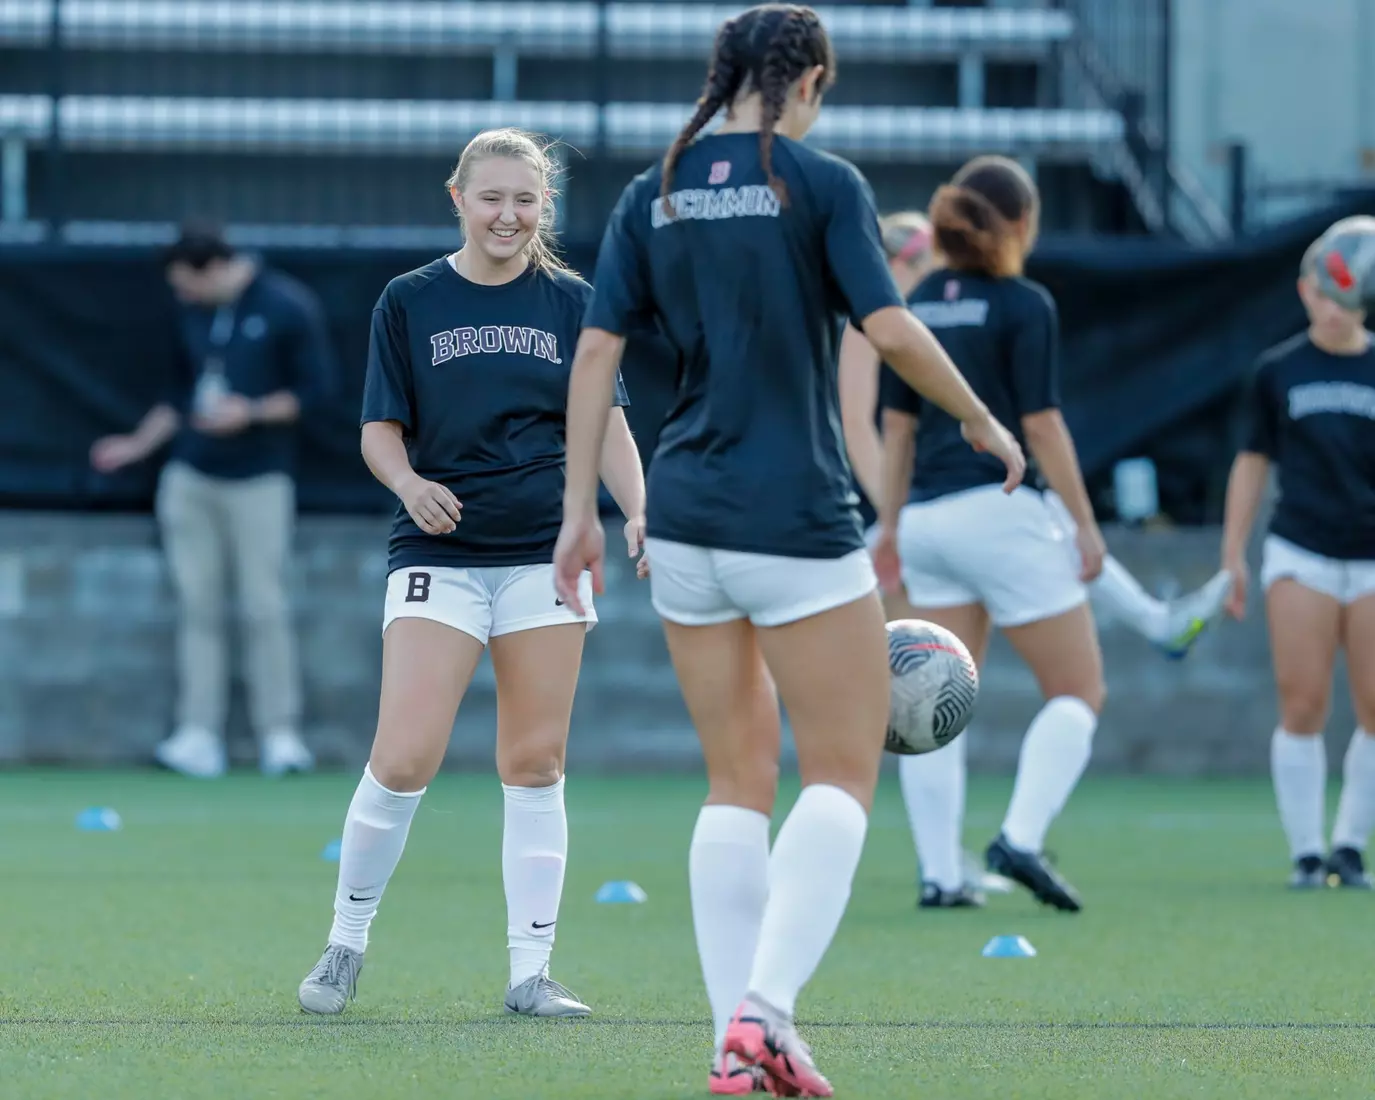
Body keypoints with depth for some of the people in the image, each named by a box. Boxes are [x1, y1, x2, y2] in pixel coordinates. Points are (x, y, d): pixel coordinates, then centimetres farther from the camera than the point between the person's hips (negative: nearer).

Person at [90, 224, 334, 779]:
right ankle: (199, 737, -1)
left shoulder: (288, 308, -7)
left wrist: (251, 412, -17)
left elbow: (317, 389, -8)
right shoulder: (195, 314, 12)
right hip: (190, 478, 5)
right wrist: (139, 443, 15)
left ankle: (280, 735, 0)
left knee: (264, 608, -6)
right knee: (198, 608, 0)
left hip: (257, 482, -5)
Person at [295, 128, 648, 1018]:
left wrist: (639, 511, -10)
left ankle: (531, 972, 7)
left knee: (535, 762, 2)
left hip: (547, 550, 2)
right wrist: (411, 484, -17)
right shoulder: (410, 301, 3)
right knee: (404, 759, -11)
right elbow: (381, 430, 4)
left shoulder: (571, 303, 7)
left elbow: (606, 424, 7)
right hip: (439, 553, -2)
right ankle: (347, 941, 8)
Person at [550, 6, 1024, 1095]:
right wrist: (984, 423, 3)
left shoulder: (654, 193, 7)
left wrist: (580, 509, 8)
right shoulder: (822, 183, -6)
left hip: (685, 516, 5)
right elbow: (891, 328, -13)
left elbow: (596, 352, 4)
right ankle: (763, 1004, -16)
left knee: (738, 781, 12)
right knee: (843, 772, 2)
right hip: (797, 517, -5)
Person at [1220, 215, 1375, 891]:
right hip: (1300, 552, 0)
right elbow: (1253, 462, 11)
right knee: (1302, 706, -7)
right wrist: (1232, 553, 8)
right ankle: (1306, 853, 1)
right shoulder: (1278, 372, 6)